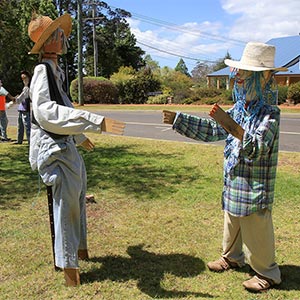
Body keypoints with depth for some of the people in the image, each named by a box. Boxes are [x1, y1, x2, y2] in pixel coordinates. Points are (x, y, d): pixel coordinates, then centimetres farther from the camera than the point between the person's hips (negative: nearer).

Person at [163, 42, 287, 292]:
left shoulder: (270, 114, -19)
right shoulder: (238, 110, 4)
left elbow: (257, 147, -33)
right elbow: (210, 130, 10)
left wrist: (231, 125, -46)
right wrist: (178, 120, 7)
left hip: (255, 188, -8)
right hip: (234, 183, 8)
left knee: (256, 232, 6)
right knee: (232, 224, 23)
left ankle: (267, 273, 26)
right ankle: (232, 258, 45)